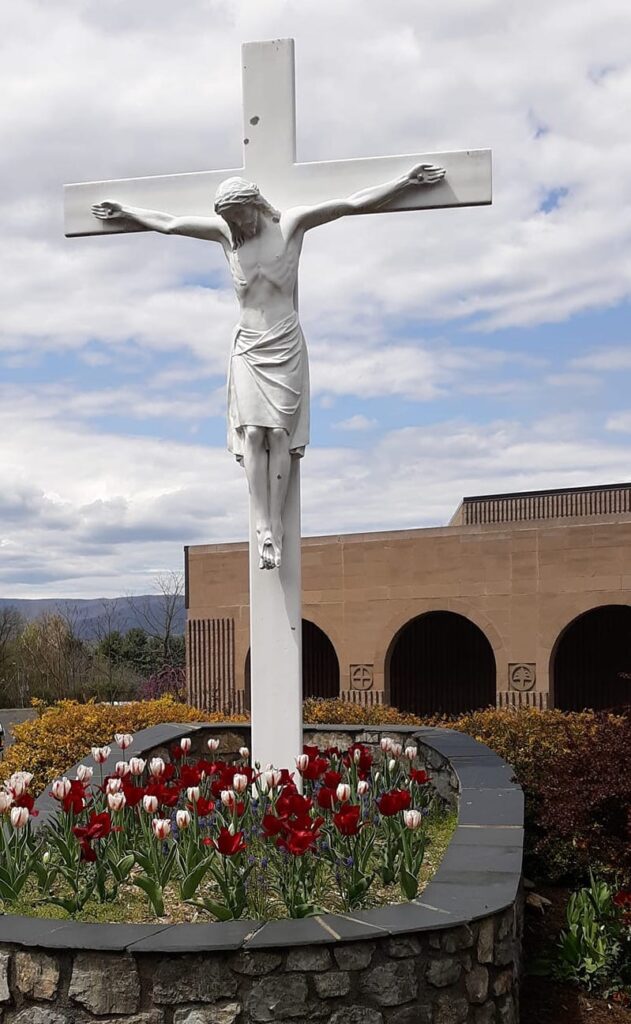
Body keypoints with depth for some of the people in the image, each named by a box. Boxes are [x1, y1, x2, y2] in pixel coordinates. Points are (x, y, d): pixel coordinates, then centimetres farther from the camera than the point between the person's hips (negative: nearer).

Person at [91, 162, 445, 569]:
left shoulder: (290, 223, 0)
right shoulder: (225, 231, 7)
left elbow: (354, 203, -1)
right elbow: (169, 224, 19)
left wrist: (406, 181, -2)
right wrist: (124, 212, 27)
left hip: (286, 345, -2)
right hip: (248, 347, 2)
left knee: (279, 433, -9)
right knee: (253, 432, -11)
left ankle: (276, 524, -7)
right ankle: (264, 528, -13)